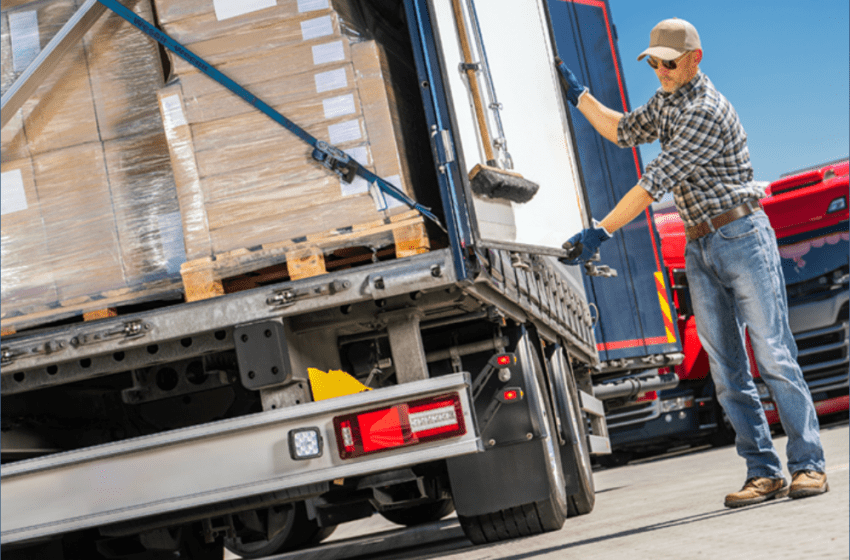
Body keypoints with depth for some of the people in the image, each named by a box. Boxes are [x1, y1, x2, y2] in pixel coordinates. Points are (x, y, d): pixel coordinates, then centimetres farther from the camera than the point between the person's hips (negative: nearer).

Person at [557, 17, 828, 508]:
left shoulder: (708, 112, -17)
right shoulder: (667, 102, 12)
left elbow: (655, 182, -21)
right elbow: (623, 131, 29)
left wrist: (600, 232, -21)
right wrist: (578, 94, 20)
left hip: (742, 237, -8)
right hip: (699, 250, 8)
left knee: (774, 357, -8)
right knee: (727, 371, 3)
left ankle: (809, 466, -2)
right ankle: (764, 473, 5)